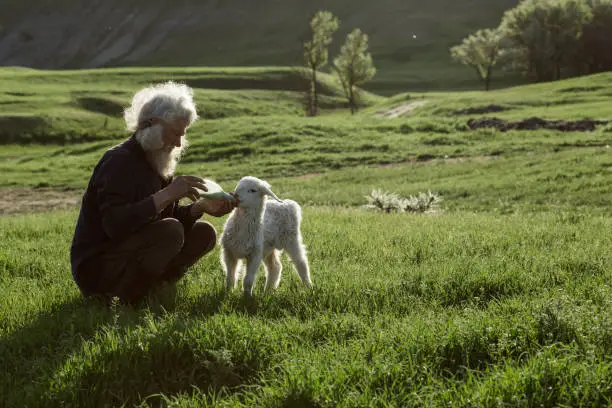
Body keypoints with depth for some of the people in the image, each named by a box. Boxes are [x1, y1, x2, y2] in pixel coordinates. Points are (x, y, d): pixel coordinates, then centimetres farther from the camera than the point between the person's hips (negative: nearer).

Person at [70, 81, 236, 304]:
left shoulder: (156, 163, 9)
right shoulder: (119, 161, -20)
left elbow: (171, 215, 10)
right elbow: (115, 225, -33)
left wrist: (202, 207, -9)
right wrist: (166, 195, -34)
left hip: (132, 252, 9)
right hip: (96, 267, -9)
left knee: (204, 233, 2)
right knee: (170, 231, -30)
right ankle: (125, 301, -17)